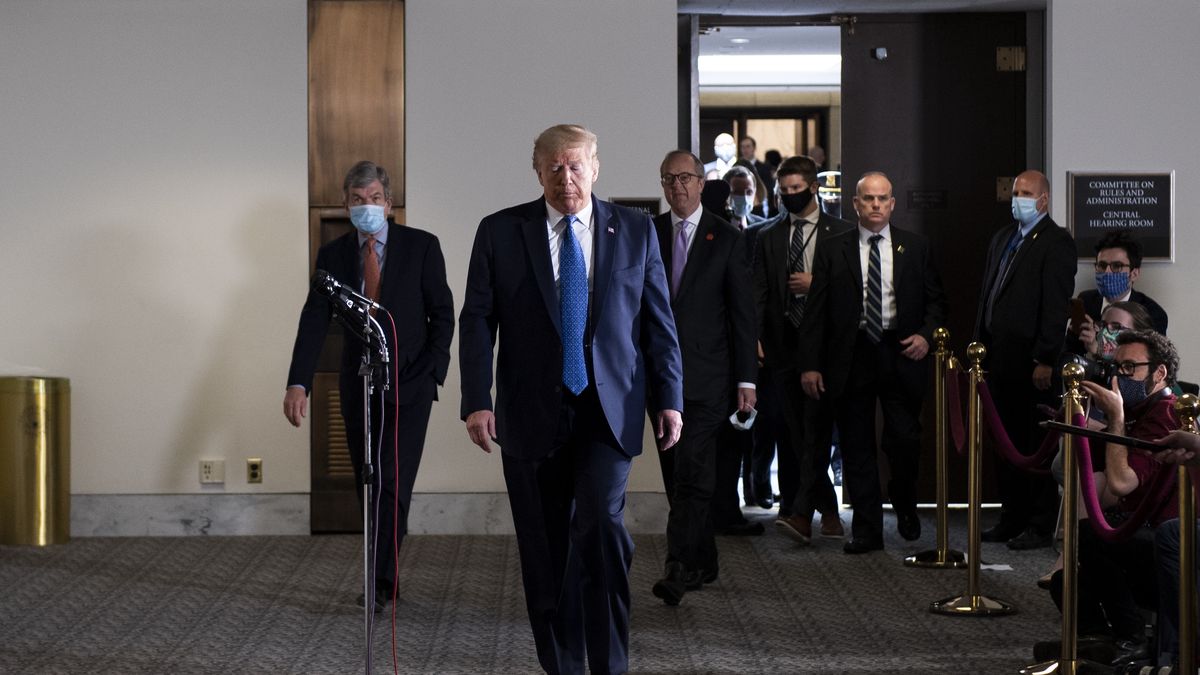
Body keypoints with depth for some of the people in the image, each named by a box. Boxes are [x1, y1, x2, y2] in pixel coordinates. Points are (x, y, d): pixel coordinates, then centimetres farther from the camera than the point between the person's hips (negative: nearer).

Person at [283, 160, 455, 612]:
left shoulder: (421, 247, -3)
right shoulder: (332, 255, 3)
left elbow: (442, 315, 0)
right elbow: (314, 321, -6)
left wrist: (433, 373, -10)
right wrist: (298, 383, -18)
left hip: (409, 385, -3)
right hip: (358, 385, 3)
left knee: (393, 485, -12)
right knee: (370, 488, 8)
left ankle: (380, 584, -9)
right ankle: (386, 576, 19)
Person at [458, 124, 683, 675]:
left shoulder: (635, 230, 6)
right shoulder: (500, 232, 3)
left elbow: (658, 320, 8)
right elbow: (477, 321, 0)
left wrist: (669, 399, 1)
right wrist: (477, 401, -9)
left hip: (608, 411, -1)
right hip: (532, 414, 1)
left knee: (601, 521, -19)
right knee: (544, 547, 5)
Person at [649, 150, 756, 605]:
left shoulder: (726, 239, 0)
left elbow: (742, 313, 0)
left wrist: (746, 380, -4)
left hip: (706, 377, -4)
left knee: (692, 473, -12)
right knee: (677, 476, 9)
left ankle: (680, 568, -15)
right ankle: (702, 563, 20)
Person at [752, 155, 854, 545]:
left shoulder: (841, 234, 4)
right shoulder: (768, 236, 13)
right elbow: (759, 293, 9)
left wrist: (817, 284, -9)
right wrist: (757, 338, -3)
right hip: (783, 344, 4)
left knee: (816, 429, -12)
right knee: (793, 431, 5)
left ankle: (801, 513, -17)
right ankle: (828, 510, 15)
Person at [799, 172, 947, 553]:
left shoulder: (916, 248, 9)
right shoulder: (833, 251, 6)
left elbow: (936, 301, 12)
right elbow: (816, 312, 3)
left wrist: (926, 335, -7)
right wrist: (809, 364, -4)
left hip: (901, 354, 0)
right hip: (850, 359, 0)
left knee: (905, 441, -6)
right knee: (857, 449, 3)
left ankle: (904, 504, 23)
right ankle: (867, 531, 10)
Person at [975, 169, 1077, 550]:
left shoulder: (1056, 243, -8)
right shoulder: (1002, 239, 17)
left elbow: (1056, 305, -14)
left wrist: (1045, 361, -19)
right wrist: (980, 346, 14)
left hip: (1031, 360, -8)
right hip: (999, 358, 8)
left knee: (1037, 445, -2)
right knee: (1006, 444, 13)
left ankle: (1041, 526, 4)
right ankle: (1012, 519, 21)